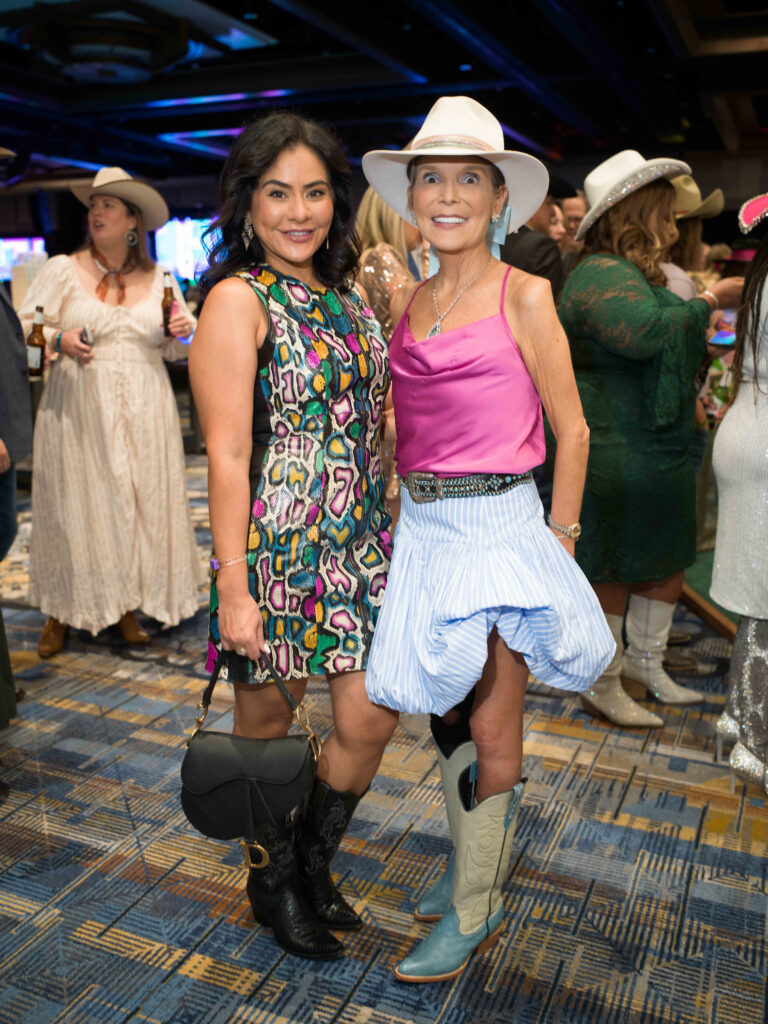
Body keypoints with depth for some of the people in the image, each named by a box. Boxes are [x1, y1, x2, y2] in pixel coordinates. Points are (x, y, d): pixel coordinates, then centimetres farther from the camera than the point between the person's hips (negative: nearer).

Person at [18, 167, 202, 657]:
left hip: (143, 413, 2)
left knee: (141, 504, 5)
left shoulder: (158, 279, 9)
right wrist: (58, 340, -16)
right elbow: (25, 327, 3)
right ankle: (62, 613, 15)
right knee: (75, 506, 1)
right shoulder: (63, 270, 3)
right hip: (78, 411, -2)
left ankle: (128, 607, 19)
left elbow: (176, 350, 16)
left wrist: (183, 332, -6)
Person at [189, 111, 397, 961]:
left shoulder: (346, 293, 11)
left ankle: (313, 865, 37)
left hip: (359, 543, 7)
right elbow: (227, 454, -15)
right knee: (265, 726, 12)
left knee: (371, 722, 9)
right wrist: (232, 589, -17)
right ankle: (273, 883, 38)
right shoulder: (239, 299, -10)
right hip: (275, 548, -6)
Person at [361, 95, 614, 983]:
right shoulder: (405, 303, 10)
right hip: (422, 527, 6)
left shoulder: (525, 296, -5)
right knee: (448, 719, 17)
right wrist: (404, 512, 10)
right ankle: (480, 876, 39)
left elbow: (571, 430, -4)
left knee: (490, 735, 5)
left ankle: (472, 917, 23)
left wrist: (558, 542, -4)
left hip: (498, 527, -6)